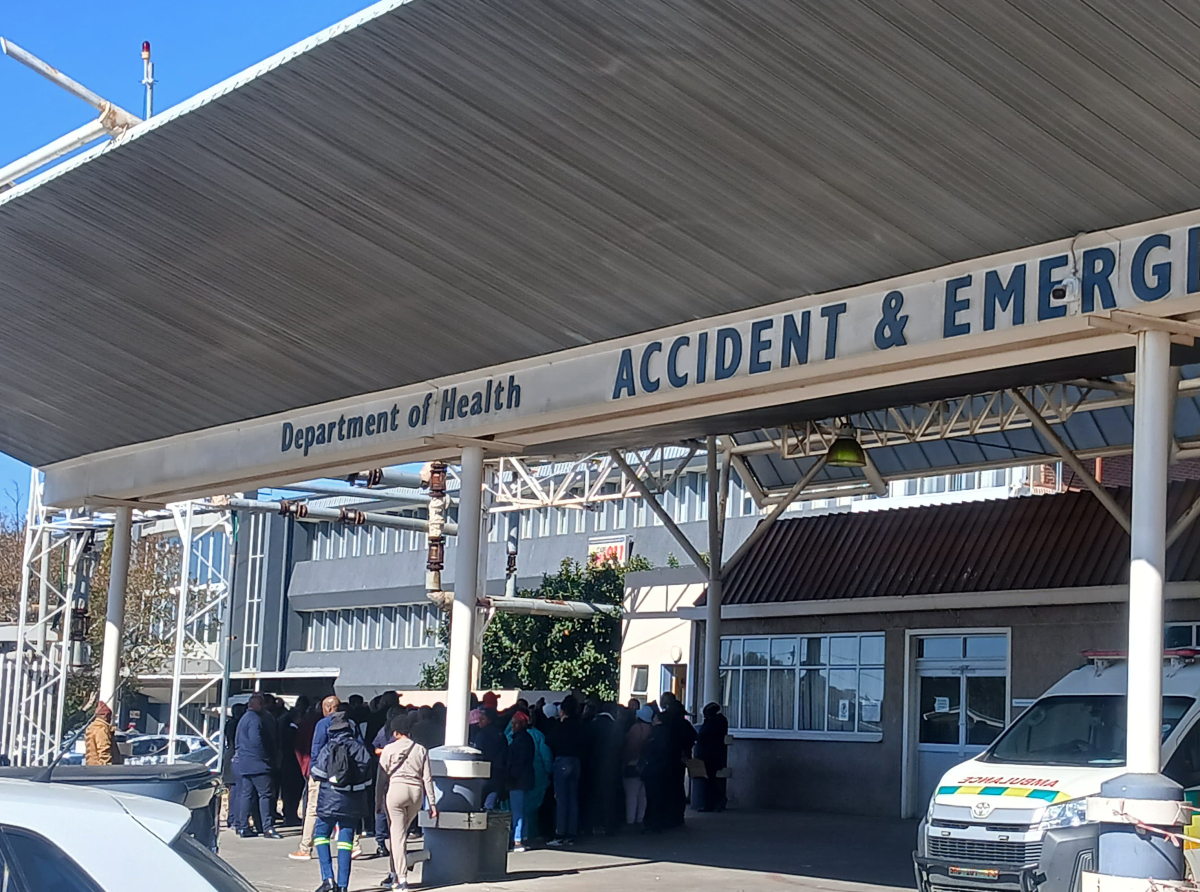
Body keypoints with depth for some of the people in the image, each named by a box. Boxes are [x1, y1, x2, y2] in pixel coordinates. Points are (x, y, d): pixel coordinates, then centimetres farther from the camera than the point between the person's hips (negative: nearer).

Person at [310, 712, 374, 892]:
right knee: (346, 840, 7)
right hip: (353, 801, 2)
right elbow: (368, 778, 3)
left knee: (321, 835, 12)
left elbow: (316, 772, -4)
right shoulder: (360, 748, -1)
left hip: (330, 799, -2)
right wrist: (367, 805, 14)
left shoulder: (328, 748, -7)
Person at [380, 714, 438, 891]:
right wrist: (432, 803, 9)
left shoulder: (390, 748, 2)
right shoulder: (421, 750, 11)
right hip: (416, 792, 4)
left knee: (397, 835, -3)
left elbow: (382, 774, 0)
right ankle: (394, 873, 18)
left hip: (397, 788, -4)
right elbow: (427, 778, 8)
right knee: (399, 833, 18)